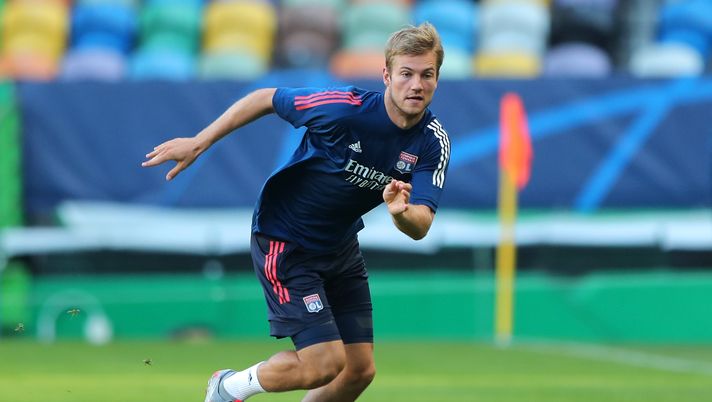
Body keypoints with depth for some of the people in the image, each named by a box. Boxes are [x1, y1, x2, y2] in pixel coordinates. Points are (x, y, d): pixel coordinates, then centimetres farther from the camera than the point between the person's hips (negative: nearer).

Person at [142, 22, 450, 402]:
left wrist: (401, 213, -48)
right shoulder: (342, 108, -27)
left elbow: (420, 226, -24)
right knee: (325, 363, -15)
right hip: (283, 241, -6)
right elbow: (265, 99, -11)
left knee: (360, 370, 4)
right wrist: (198, 143, -9)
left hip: (340, 245, 6)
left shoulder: (433, 143, -14)